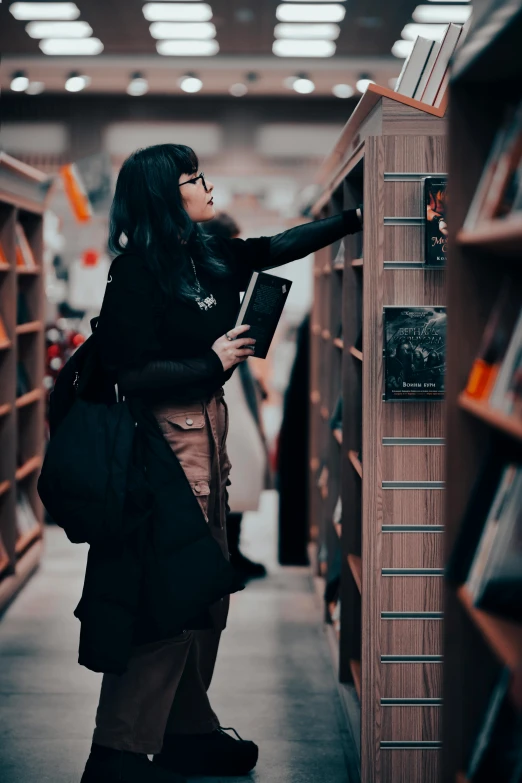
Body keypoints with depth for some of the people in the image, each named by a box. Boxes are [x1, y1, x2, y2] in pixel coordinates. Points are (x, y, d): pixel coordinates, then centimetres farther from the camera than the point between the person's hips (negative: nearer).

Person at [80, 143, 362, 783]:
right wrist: (213, 362, -12)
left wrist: (356, 218, 22)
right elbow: (132, 376, -18)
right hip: (161, 442, -9)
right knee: (165, 604, -9)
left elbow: (280, 246, 22)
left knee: (206, 595, 13)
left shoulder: (210, 259, 9)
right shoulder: (137, 274, -14)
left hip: (206, 432, 9)